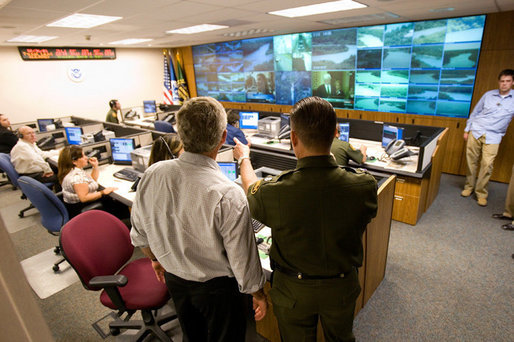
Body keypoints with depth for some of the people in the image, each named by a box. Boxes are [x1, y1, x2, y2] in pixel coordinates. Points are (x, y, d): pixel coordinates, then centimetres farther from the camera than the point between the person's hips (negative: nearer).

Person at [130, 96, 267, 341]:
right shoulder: (228, 196, -34)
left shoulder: (151, 175, -18)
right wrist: (259, 295, -3)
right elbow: (243, 259, -22)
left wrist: (156, 259, 17)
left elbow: (139, 234, -3)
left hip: (174, 279, 5)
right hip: (216, 287, -4)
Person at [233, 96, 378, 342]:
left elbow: (251, 190, -7)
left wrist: (244, 158, 15)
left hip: (294, 290, -1)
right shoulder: (364, 186, -26)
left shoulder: (274, 193, -32)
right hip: (342, 287, 2)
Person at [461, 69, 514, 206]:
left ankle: (481, 194, 5)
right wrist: (467, 130, 12)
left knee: (487, 165, -7)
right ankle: (469, 187, 20)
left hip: (493, 137, -1)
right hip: (475, 132, 2)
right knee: (471, 162, 5)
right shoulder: (488, 95, 7)